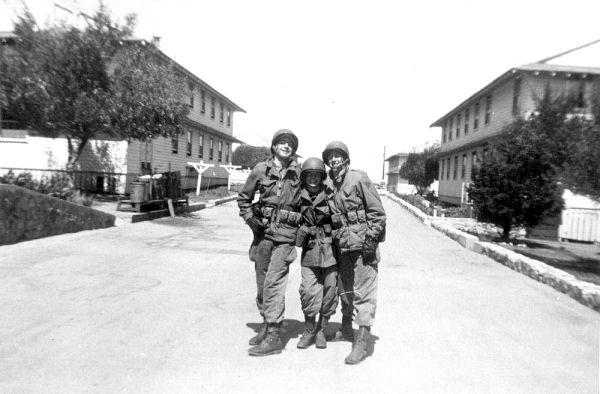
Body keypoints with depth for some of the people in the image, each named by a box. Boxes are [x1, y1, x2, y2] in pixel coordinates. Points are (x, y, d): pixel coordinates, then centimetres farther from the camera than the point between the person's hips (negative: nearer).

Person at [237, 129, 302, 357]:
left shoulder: (299, 173, 1)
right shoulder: (261, 170, 4)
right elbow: (243, 198, 14)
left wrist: (299, 222, 4)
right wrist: (250, 218, 1)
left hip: (286, 235, -3)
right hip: (263, 232, 3)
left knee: (273, 282, -9)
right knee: (262, 282, 11)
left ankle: (273, 337, -2)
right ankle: (266, 326, 29)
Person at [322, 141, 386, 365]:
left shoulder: (359, 179, -9)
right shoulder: (328, 185, 9)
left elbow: (377, 212, -10)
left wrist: (371, 239, -15)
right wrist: (334, 238, 12)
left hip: (363, 246, -7)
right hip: (342, 246, 7)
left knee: (364, 293, -4)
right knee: (343, 289, 18)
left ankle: (361, 344, 0)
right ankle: (346, 330, 37)